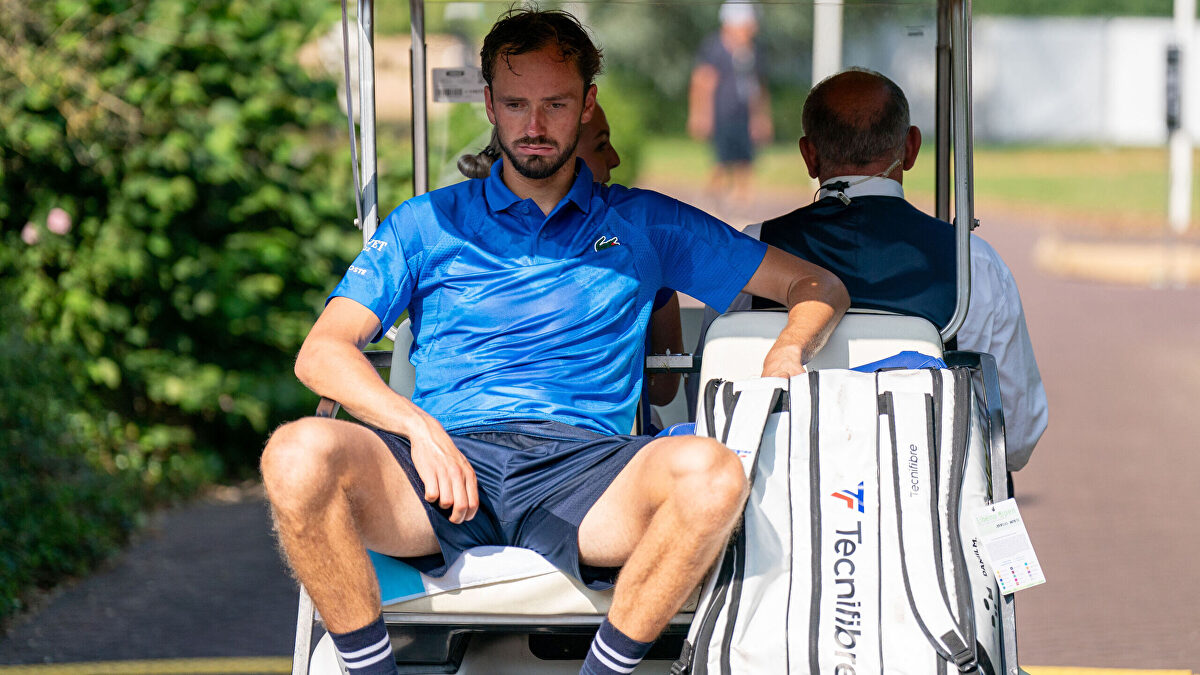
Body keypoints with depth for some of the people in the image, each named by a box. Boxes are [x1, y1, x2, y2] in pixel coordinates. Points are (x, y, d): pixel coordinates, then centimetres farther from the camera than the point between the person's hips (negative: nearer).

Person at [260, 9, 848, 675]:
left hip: (581, 463, 0)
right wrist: (420, 428, -12)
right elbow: (322, 351, 8)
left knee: (711, 473, -34)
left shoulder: (645, 225, 22)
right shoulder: (427, 224, 20)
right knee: (298, 454, -32)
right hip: (452, 461, 0)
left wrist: (785, 356, 0)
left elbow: (818, 287, 24)